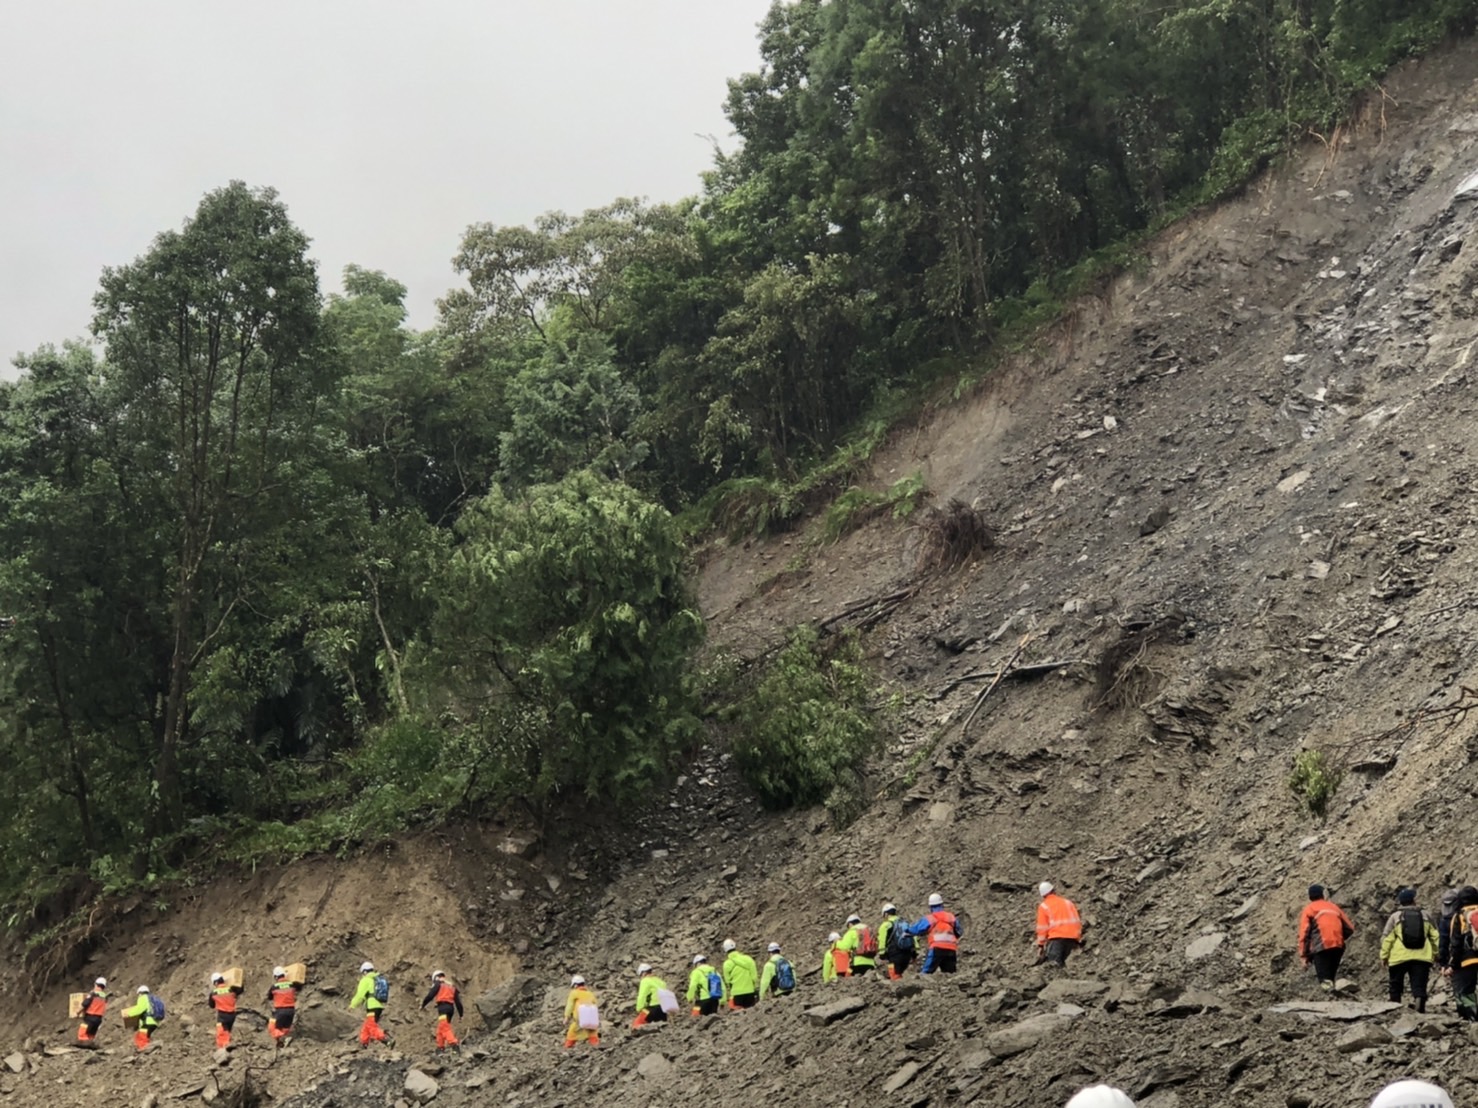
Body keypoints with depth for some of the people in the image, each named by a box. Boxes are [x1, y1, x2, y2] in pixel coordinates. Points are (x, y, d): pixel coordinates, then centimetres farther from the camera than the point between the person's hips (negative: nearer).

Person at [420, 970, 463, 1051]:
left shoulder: (438, 984, 7)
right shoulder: (452, 986, 24)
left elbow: (430, 996, -1)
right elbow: (458, 1001, 18)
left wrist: (422, 1005, 11)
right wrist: (460, 1014, 18)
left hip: (442, 1007, -7)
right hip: (451, 1007, 7)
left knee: (445, 1028, -16)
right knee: (440, 1028, 18)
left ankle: (454, 1044, -34)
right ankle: (440, 1047, 19)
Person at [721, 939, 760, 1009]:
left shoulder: (727, 964, -4)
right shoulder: (748, 959, 2)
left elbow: (728, 981, 2)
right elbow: (754, 976, 2)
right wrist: (756, 991, 8)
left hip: (736, 993, -3)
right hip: (750, 992, 3)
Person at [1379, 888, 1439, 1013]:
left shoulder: (1395, 917, 4)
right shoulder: (1424, 916, 11)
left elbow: (1386, 938, 0)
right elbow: (1435, 936, 10)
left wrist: (1384, 956, 5)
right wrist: (1436, 953, 17)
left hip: (1400, 957, -1)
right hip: (1421, 956, 1)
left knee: (1396, 986, 13)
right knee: (1419, 986, -3)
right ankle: (1420, 1008, -26)